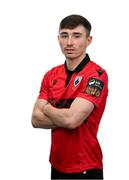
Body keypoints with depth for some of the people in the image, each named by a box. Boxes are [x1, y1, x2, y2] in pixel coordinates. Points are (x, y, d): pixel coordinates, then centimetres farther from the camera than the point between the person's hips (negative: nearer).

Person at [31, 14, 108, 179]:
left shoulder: (96, 74, -17)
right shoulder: (51, 75, 4)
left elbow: (71, 119, -25)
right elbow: (36, 119, -1)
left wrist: (46, 108, -7)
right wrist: (63, 116, -16)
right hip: (56, 165, 6)